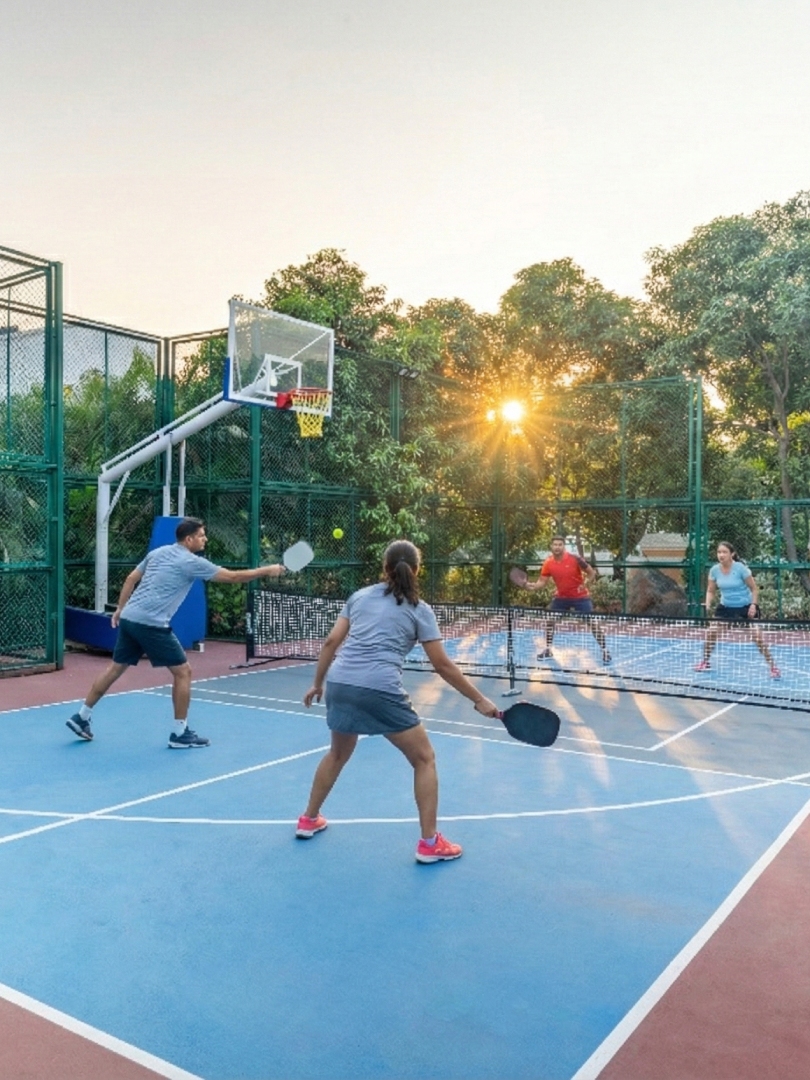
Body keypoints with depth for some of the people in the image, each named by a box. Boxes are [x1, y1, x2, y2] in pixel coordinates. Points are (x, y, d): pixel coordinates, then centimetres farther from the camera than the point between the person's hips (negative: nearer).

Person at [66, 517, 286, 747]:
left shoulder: (158, 552, 15)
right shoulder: (192, 562, -7)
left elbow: (131, 579, 18)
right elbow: (233, 577, -6)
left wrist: (120, 608, 25)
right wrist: (267, 571, 2)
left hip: (129, 619, 8)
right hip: (151, 624, -8)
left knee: (116, 669, 20)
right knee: (183, 672, 2)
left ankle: (81, 717, 27)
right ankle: (180, 734, 7)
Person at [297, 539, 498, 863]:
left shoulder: (360, 596, 16)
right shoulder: (419, 610, 6)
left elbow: (331, 642, 12)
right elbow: (442, 665, 4)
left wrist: (317, 684, 23)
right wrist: (479, 700, 11)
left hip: (340, 684, 5)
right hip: (380, 690, -5)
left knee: (338, 753, 31)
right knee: (424, 759, 12)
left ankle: (308, 820, 42)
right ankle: (429, 843, 12)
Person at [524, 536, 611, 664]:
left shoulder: (574, 559, -18)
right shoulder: (548, 563, -9)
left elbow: (592, 572, -8)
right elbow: (541, 582, -6)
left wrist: (585, 584, -24)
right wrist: (532, 585, -26)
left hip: (580, 597, -4)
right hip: (561, 597, 4)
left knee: (592, 623, -8)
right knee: (549, 620, 1)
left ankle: (605, 651, 6)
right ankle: (548, 650, 18)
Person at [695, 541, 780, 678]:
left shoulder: (740, 568, -20)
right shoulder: (714, 570, -9)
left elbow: (754, 588, -10)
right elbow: (711, 591, 3)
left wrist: (753, 604, -22)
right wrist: (708, 604, -15)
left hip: (745, 606, -3)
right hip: (725, 606, 4)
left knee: (758, 636, -13)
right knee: (712, 632, -7)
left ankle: (772, 666, 3)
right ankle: (705, 662, 14)